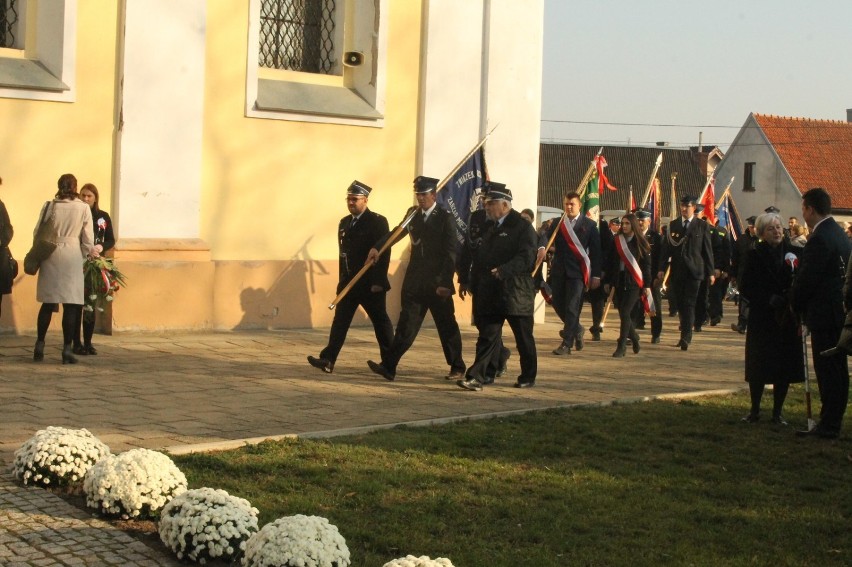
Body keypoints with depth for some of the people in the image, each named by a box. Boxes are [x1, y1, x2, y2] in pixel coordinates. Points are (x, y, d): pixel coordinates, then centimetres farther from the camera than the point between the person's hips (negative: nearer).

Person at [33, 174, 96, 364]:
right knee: (71, 304, 1)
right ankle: (67, 348, -1)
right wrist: (88, 253, 17)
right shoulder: (83, 208, -2)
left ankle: (40, 346, 12)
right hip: (72, 255, -2)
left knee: (48, 303, 11)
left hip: (50, 255, 2)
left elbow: (37, 232, 4)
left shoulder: (49, 206, 2)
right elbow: (88, 238, 0)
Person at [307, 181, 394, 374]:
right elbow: (343, 253, 15)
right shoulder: (344, 223, 12)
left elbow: (384, 253, -14)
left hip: (371, 284, -6)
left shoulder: (377, 222, -9)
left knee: (381, 322, 6)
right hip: (348, 283, 6)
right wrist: (342, 280, 12)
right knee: (340, 321, -1)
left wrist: (378, 282, -18)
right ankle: (328, 360, -6)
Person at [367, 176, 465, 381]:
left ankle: (457, 368, 21)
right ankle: (388, 366, -6)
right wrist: (377, 247, -9)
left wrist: (445, 283, -16)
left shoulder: (445, 218, -7)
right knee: (407, 325, -1)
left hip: (438, 284, -4)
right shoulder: (413, 214, 9)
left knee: (447, 326, 7)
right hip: (415, 282, 4)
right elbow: (397, 233, 9)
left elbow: (450, 254, -10)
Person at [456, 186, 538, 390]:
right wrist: (474, 285, 9)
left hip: (515, 293, -6)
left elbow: (527, 257, -19)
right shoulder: (490, 227, 16)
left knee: (523, 338, 7)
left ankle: (528, 378, 21)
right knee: (487, 335, 0)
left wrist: (503, 270, -31)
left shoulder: (522, 226, -7)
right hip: (490, 294, 6)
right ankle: (477, 377, -4)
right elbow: (480, 256, 18)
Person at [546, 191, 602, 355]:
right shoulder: (558, 224, 9)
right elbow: (547, 240, -1)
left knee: (572, 307, -5)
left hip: (577, 271, -4)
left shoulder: (589, 225, 2)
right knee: (558, 304, 8)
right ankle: (576, 330, 32)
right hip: (559, 271, 4)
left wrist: (596, 275, -3)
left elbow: (596, 251, 1)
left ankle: (567, 344, -1)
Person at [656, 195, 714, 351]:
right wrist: (661, 268, 1)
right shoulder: (673, 225, 9)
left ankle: (686, 337, -11)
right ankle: (686, 334, 20)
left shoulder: (702, 226, 2)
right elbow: (666, 247, 9)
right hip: (677, 271, 3)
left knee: (689, 303, -9)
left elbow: (708, 250, 3)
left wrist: (710, 272, 1)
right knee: (680, 304, 8)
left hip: (693, 271, -3)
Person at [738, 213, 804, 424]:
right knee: (758, 367, 2)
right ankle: (754, 410, 17)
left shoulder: (793, 253, 3)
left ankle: (777, 411, 15)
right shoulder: (755, 255, -2)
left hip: (787, 319, 2)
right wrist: (770, 299, -15)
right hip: (762, 319, -2)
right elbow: (745, 288, -5)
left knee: (784, 367, 3)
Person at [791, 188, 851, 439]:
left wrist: (796, 306, -1)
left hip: (824, 314, -10)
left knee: (827, 372, -5)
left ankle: (828, 425, -2)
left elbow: (806, 279, -18)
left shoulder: (820, 239, -19)